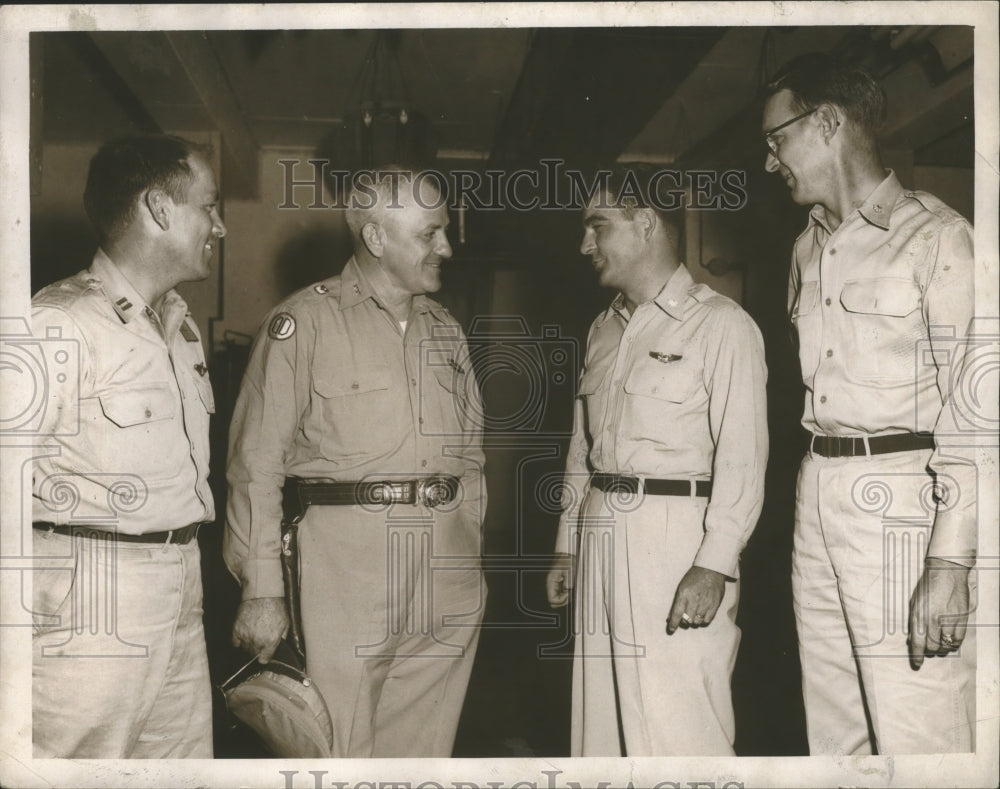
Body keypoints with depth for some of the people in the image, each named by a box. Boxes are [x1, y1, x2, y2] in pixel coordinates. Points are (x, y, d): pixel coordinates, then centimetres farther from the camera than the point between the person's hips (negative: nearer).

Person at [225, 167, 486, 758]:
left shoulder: (446, 330, 16)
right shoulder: (304, 322, -3)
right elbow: (258, 461, -6)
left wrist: (469, 554, 14)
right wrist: (261, 589, -9)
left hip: (449, 593, 6)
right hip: (345, 571, -5)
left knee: (426, 750, 12)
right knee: (339, 752, 0)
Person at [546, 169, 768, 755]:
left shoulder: (720, 325, -6)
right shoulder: (604, 329, 17)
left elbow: (742, 457, -13)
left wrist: (713, 566, -20)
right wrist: (567, 546, 17)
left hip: (677, 538, -7)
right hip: (601, 530, 7)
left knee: (679, 729, -5)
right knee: (601, 719, 11)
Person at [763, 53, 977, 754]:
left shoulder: (935, 236, -6)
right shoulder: (809, 247, 18)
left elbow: (969, 405, -11)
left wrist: (950, 563, -17)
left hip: (901, 500, -7)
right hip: (819, 495, 7)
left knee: (919, 734, -5)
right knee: (831, 728, 11)